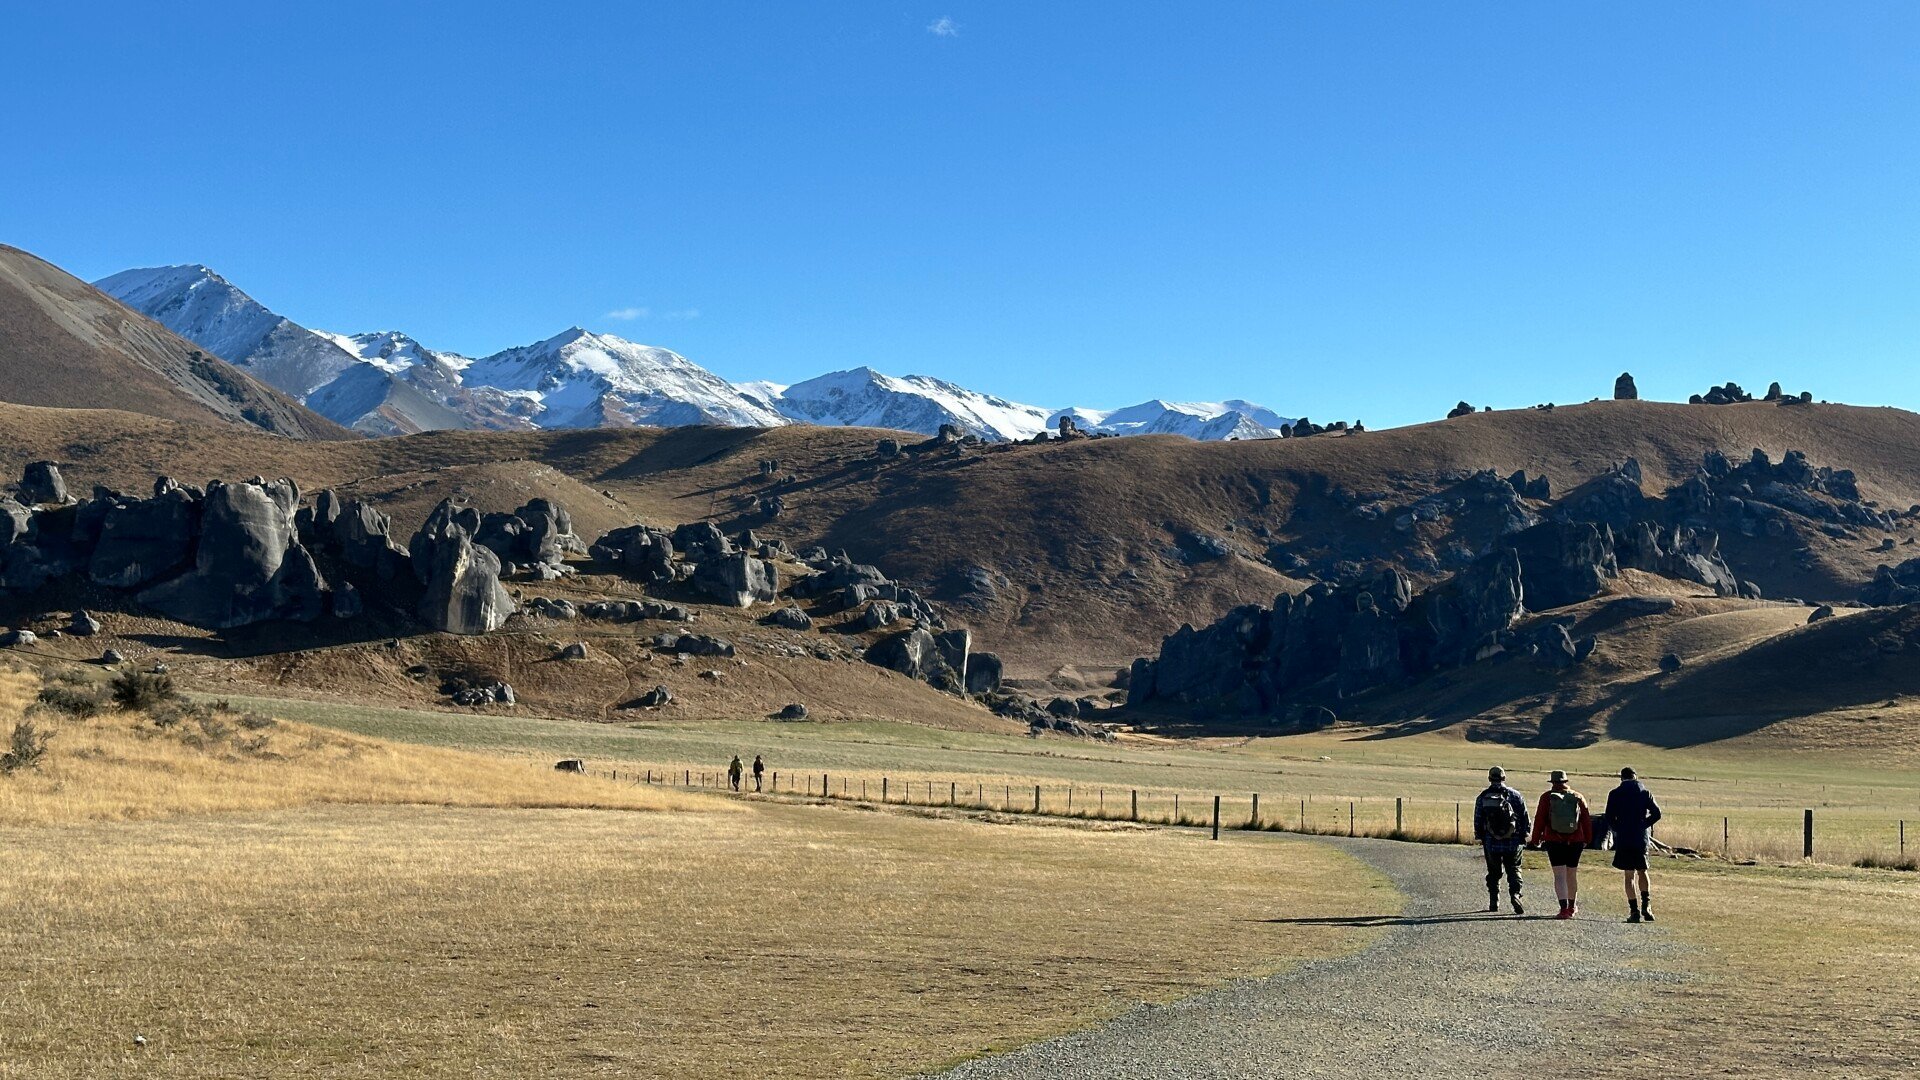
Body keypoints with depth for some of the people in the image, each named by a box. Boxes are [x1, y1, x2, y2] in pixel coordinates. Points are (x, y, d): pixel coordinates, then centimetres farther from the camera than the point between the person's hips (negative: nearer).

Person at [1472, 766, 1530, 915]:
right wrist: (1523, 836, 10)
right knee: (1514, 871, 8)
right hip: (1513, 843, -1)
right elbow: (1525, 817, 0)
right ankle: (1515, 894, -15)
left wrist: (1480, 838, 14)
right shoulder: (1514, 795, -1)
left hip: (1491, 843, 1)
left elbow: (1477, 821, 3)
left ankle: (1494, 902, 14)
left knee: (1494, 873, 13)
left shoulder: (1482, 797, 0)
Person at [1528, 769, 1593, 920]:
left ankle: (1564, 908, -18)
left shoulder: (1546, 798, -1)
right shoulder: (1578, 797, 6)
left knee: (1559, 876, -5)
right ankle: (1572, 907, 30)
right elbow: (1586, 820, 10)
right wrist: (1587, 839, 19)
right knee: (1572, 875, 16)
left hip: (1554, 841, -3)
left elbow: (1539, 820, -2)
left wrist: (1536, 839, 6)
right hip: (1575, 841, 3)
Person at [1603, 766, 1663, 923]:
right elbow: (1656, 813, -3)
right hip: (1642, 838, 1)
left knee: (1629, 875, 3)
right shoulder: (1645, 792, 5)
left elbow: (1609, 818, -4)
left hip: (1623, 839, -1)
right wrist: (1643, 825, 7)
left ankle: (1634, 910, -4)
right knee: (1642, 871, 17)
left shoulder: (1615, 794, 0)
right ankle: (1645, 904, 1)